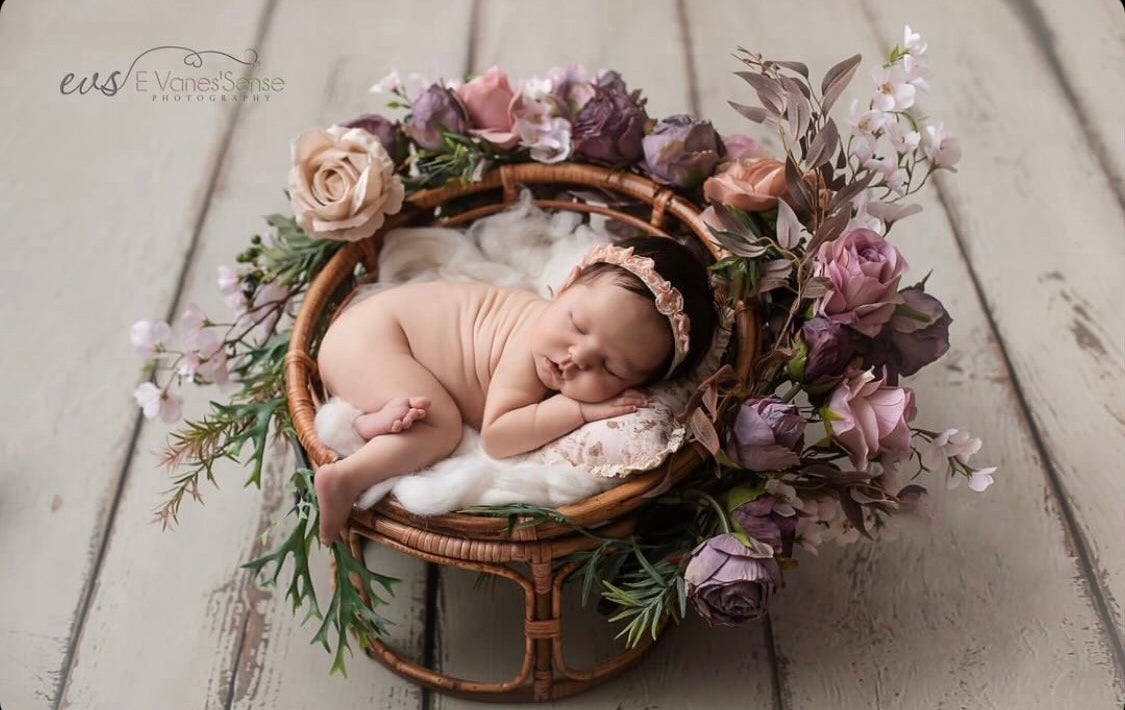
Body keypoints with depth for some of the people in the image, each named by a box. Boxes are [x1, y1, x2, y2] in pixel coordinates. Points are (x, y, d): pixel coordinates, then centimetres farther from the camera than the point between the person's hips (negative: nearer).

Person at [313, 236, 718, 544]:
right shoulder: (530, 350, -33)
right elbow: (495, 436, -34)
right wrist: (578, 410, -35)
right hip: (368, 334, -8)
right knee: (442, 427, -22)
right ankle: (346, 479, -23)